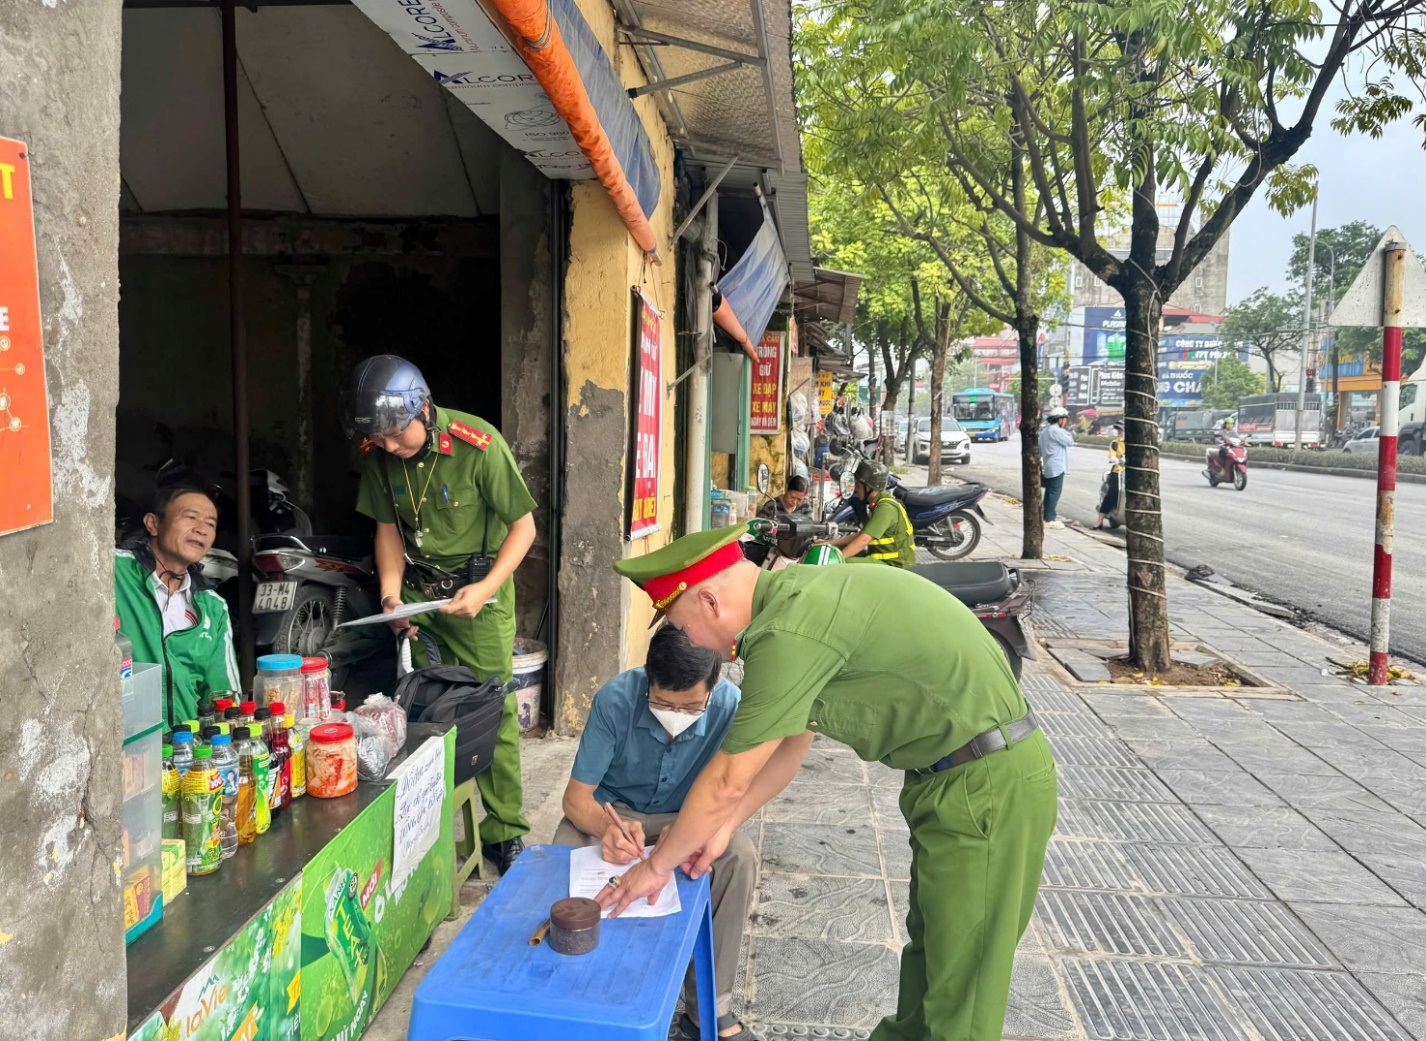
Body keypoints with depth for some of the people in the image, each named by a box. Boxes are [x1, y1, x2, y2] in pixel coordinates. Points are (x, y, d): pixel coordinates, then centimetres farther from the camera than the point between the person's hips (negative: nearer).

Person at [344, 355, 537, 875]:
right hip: (418, 589, 4)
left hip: (478, 587, -4)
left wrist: (486, 589, -22)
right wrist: (391, 595, -6)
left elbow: (523, 524, -13)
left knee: (492, 710, -5)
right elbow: (388, 527, 7)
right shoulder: (378, 453, -6)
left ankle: (504, 833, 7)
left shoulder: (477, 445, -21)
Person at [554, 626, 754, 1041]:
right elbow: (576, 797, -23)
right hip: (610, 809, -1)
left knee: (740, 856, -28)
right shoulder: (615, 699, -29)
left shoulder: (730, 706, -26)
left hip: (684, 816, 1)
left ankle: (710, 1005, -11)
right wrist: (607, 829, -46)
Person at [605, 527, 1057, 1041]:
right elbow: (790, 743, 15)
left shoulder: (789, 633, -25)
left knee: (961, 989, 5)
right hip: (958, 774, 10)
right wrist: (724, 827, 17)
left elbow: (728, 782, -17)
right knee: (929, 946, 24)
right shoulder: (797, 597, 5)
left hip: (987, 785, -9)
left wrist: (657, 865, -3)